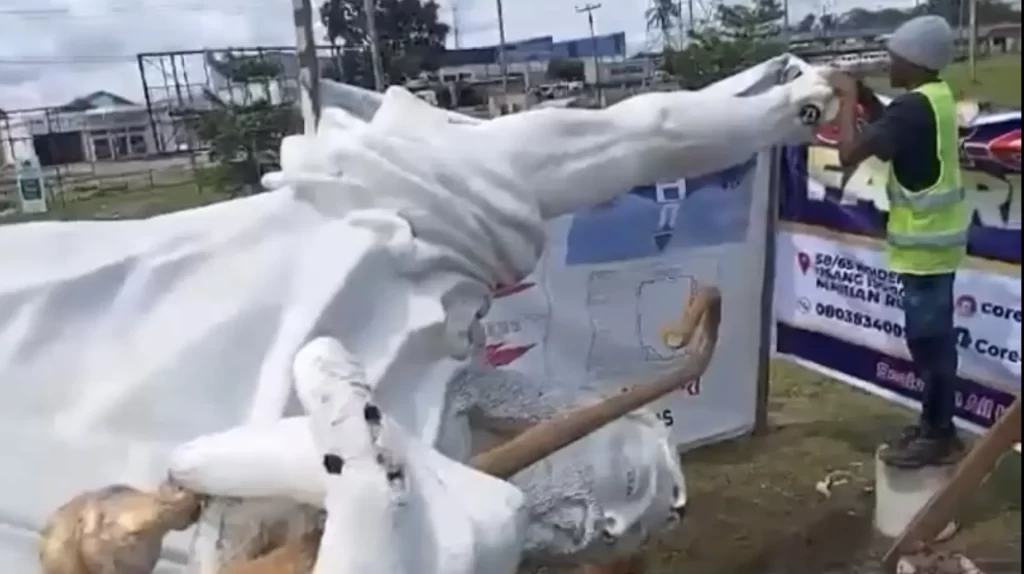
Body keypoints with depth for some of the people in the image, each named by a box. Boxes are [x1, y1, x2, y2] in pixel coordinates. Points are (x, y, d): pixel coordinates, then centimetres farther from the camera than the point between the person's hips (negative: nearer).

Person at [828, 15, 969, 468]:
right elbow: (890, 131, 21)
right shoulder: (935, 98, 8)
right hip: (934, 237, 10)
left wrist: (847, 98, -13)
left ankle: (938, 435, 9)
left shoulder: (914, 106, -22)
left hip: (925, 243, -10)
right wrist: (863, 95, 7)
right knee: (932, 336, 16)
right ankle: (935, 424, 28)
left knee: (928, 338, -2)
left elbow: (850, 154, -25)